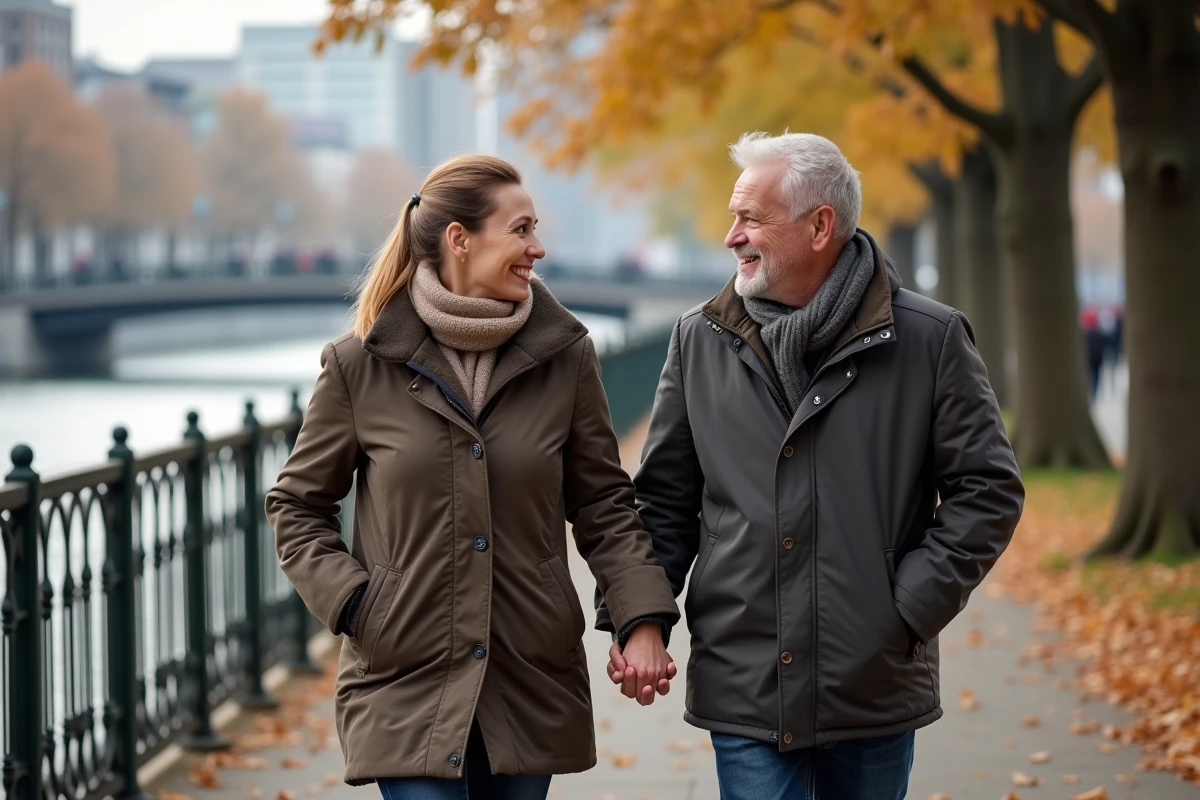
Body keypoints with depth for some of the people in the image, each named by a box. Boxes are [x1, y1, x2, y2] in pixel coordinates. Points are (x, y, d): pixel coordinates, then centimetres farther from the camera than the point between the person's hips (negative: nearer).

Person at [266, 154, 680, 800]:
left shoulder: (565, 358, 3)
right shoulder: (361, 367, -3)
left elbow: (602, 503, 8)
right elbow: (296, 506, 7)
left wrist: (643, 619, -4)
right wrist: (353, 603, -6)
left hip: (531, 687, 3)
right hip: (405, 683, -3)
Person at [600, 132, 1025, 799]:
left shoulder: (930, 339, -2)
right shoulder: (700, 342, 6)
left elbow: (988, 489, 1)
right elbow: (665, 500, 12)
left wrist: (913, 608, -7)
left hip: (877, 691, -1)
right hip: (743, 689, 1)